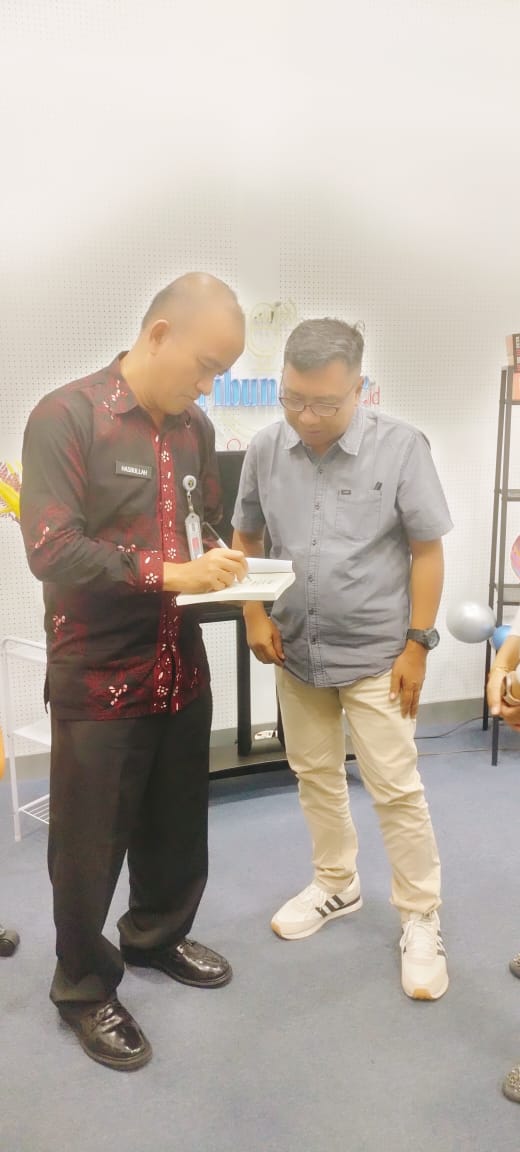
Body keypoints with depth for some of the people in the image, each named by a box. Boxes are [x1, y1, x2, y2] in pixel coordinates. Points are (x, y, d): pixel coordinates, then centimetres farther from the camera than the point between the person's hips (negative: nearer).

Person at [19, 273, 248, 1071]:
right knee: (90, 841, 9)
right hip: (97, 673, -6)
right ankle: (84, 988, 32)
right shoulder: (64, 418, -14)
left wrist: (233, 561, -3)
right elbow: (50, 549, -21)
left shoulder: (195, 428, 6)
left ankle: (156, 936, 46)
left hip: (180, 662, 6)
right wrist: (169, 574, -25)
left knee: (177, 823, 20)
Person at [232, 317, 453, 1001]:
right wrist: (255, 616, -4)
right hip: (296, 649, 4)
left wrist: (417, 643, -10)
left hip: (376, 652, -4)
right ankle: (336, 885, 40)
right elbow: (246, 540, 7)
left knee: (396, 789, 3)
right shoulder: (266, 449, -5)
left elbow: (427, 551, -8)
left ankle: (421, 921, 21)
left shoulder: (400, 447, -13)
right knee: (314, 774, 18)